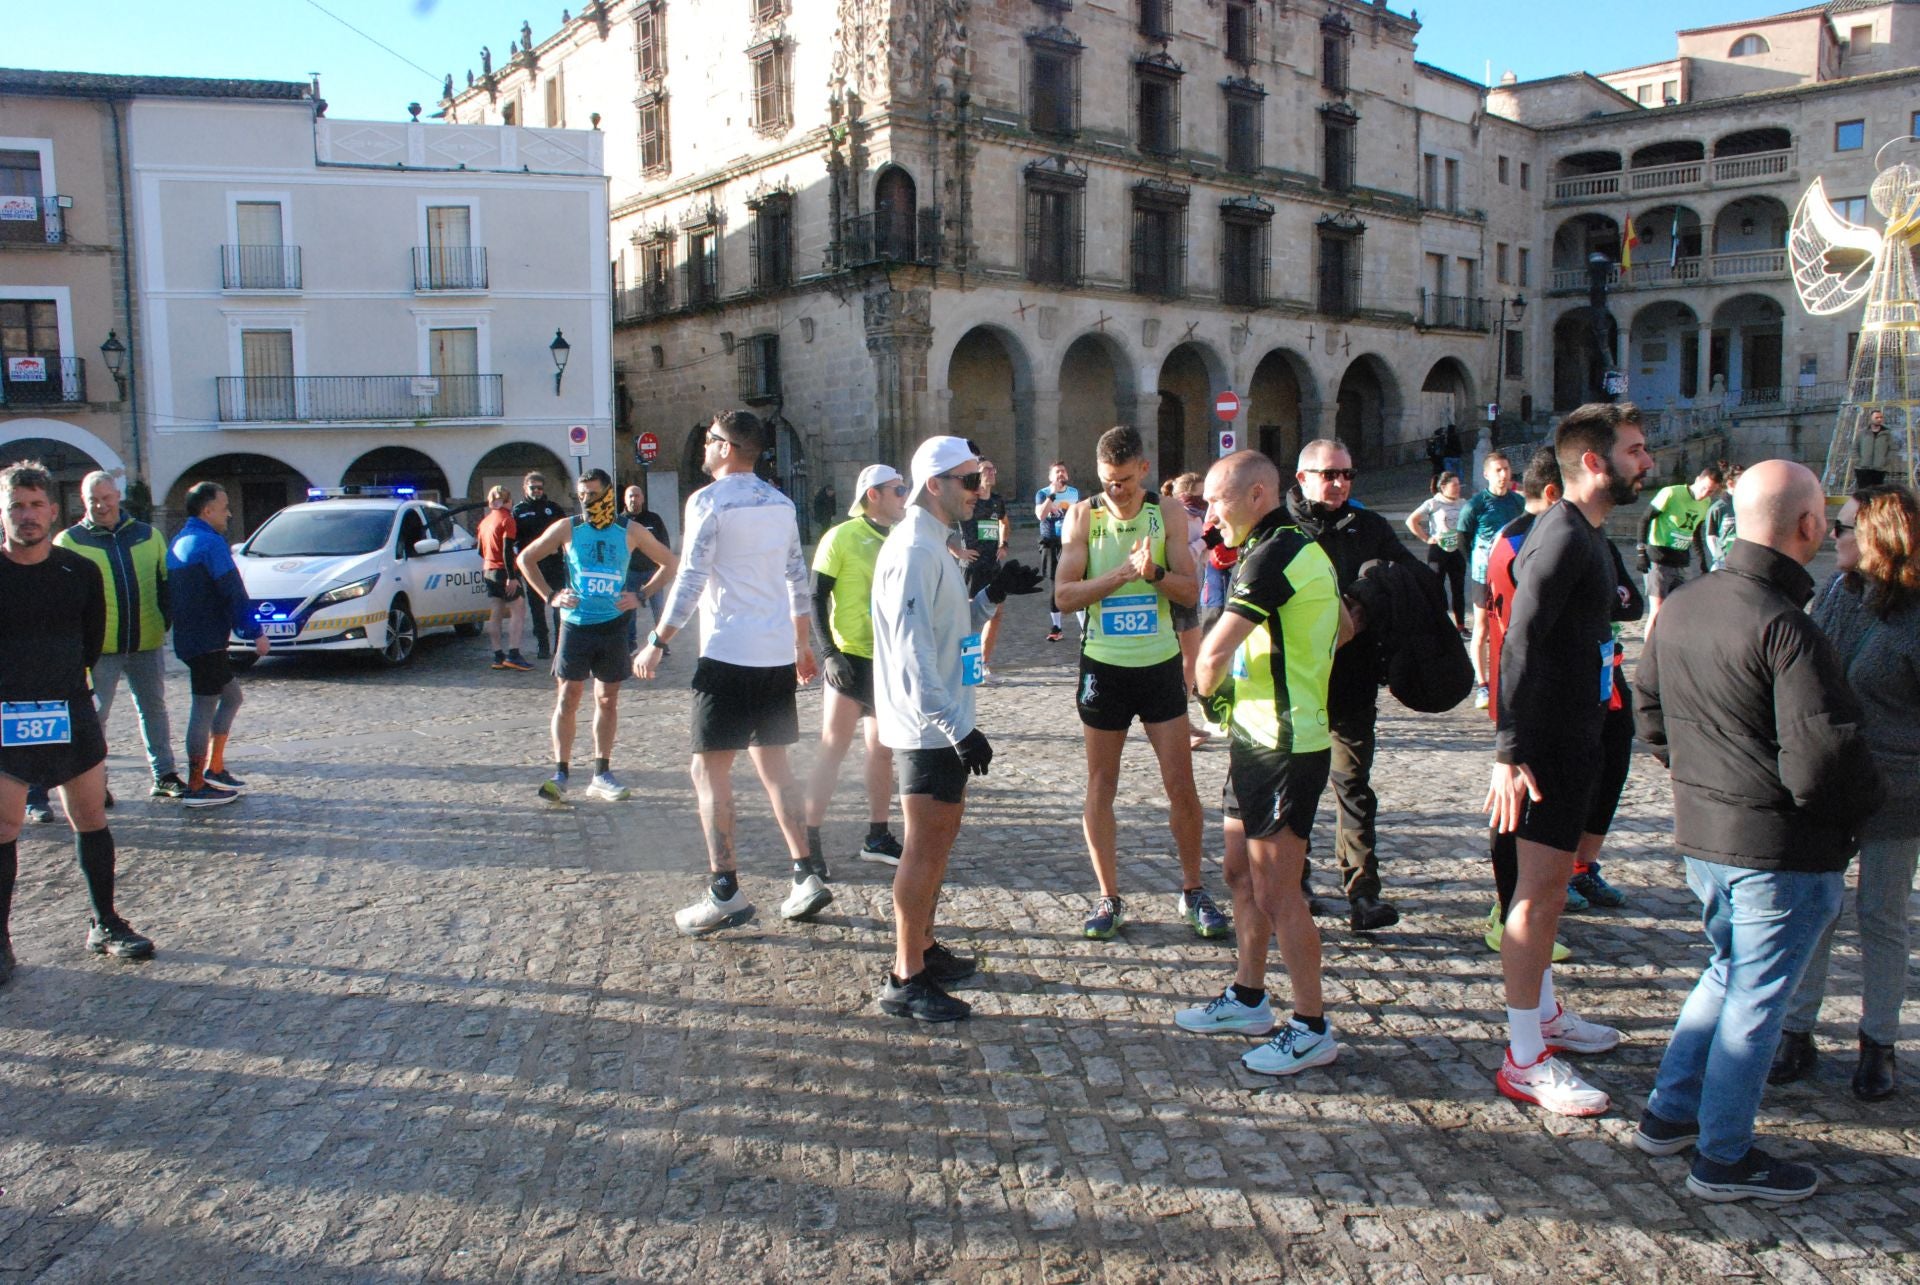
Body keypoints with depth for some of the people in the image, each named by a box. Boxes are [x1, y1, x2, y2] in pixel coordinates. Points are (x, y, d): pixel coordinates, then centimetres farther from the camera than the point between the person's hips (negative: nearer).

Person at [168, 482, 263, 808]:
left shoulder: (179, 542, 16)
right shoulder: (210, 542, -14)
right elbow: (234, 593, -18)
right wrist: (255, 633, -14)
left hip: (188, 638, 10)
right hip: (207, 640, -10)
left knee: (231, 695, 19)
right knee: (204, 709, -5)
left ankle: (214, 769, 19)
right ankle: (197, 787, -1)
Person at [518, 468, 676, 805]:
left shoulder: (630, 532, 2)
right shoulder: (567, 529, 0)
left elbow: (669, 562, 9)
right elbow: (526, 558, 8)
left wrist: (640, 595, -1)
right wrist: (550, 596, -1)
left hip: (613, 624, 2)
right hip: (575, 624, -1)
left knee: (608, 700, 7)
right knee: (568, 698, -4)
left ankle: (601, 774, 14)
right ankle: (560, 774, 0)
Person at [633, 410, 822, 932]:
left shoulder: (709, 501, -8)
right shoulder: (780, 503, 13)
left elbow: (691, 581, -13)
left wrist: (658, 644, -6)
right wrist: (802, 644, 25)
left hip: (728, 655, -7)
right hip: (778, 655, 7)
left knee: (710, 770, 1)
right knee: (773, 765, 15)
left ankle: (725, 892, -1)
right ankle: (807, 875, 12)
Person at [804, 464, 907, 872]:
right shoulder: (842, 537, -7)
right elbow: (817, 597, -8)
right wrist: (829, 652, -16)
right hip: (852, 659, -6)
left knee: (883, 748, 11)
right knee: (834, 746, -4)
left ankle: (877, 837, 21)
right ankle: (810, 837, 3)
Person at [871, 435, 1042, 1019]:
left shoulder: (934, 548, 15)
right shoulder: (912, 551, -18)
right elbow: (912, 652, -25)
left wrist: (993, 594, 6)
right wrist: (957, 728, -27)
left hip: (943, 725, 10)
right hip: (927, 728, -10)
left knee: (941, 837, 18)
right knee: (926, 847, -5)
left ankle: (923, 948, 30)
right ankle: (906, 979, 4)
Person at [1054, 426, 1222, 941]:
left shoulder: (1168, 514, -2)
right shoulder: (1083, 515, -4)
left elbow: (1190, 591, -5)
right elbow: (1064, 596, -11)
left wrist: (1155, 574, -24)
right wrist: (1121, 573, -22)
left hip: (1160, 663, 1)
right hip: (1104, 665, 0)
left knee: (1181, 785, 4)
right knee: (1100, 786, 6)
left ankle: (1193, 892, 21)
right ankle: (1109, 898, 18)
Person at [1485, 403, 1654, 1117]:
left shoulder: (1584, 534, 14)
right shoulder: (1563, 536, -19)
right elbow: (1520, 646, -26)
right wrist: (1509, 750, -30)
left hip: (1573, 733, 11)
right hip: (1549, 741, -11)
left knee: (1550, 881, 19)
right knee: (1541, 886, -7)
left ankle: (1543, 1013, 34)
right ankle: (1523, 1060, 0)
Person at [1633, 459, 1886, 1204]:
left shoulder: (1683, 607, 3)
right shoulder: (1787, 628, -24)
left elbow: (1650, 717, 13)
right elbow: (1823, 760, -25)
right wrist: (1864, 799, -5)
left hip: (1701, 834, 8)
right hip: (1783, 847, -8)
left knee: (1729, 972, 25)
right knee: (1757, 1000, 7)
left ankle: (1670, 1113, 32)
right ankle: (1723, 1158, 20)